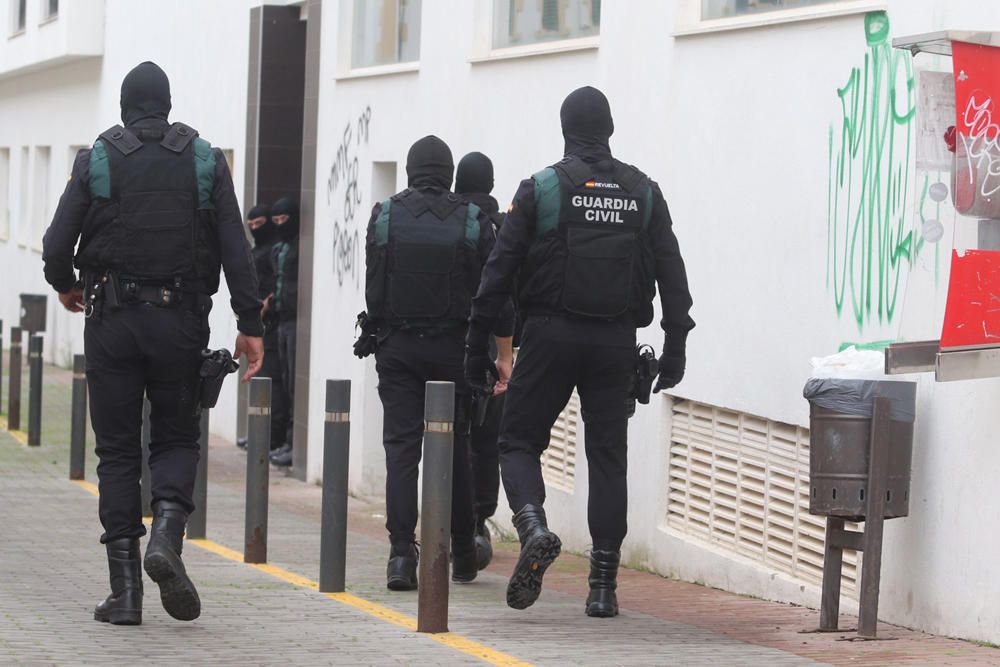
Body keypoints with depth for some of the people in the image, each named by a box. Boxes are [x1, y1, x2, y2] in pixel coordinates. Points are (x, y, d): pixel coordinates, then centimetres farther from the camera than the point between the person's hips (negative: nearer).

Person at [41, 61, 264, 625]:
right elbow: (236, 249, -2)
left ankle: (125, 589, 1)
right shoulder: (205, 160, 4)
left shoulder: (97, 159, 1)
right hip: (180, 320, 1)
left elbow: (58, 244, -1)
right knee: (177, 438, 14)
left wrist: (66, 286, 20)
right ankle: (167, 532, -15)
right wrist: (250, 324, -1)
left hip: (112, 321, 0)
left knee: (118, 450, 5)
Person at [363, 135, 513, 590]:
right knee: (454, 448, 10)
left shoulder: (384, 216, -1)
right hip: (453, 347, 0)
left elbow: (373, 289, 1)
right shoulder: (473, 221, -2)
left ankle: (401, 551, -12)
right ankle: (463, 552, 18)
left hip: (397, 347, 0)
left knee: (401, 446, -1)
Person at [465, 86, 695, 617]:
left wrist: (478, 342, 1)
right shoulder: (643, 193, 7)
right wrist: (675, 347, 9)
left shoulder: (541, 189, -2)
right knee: (608, 455, 7)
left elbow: (500, 269, -4)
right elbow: (671, 273, 5)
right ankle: (603, 584, 3)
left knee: (519, 441, 8)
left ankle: (533, 527, -20)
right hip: (616, 341, 3)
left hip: (551, 334, -2)